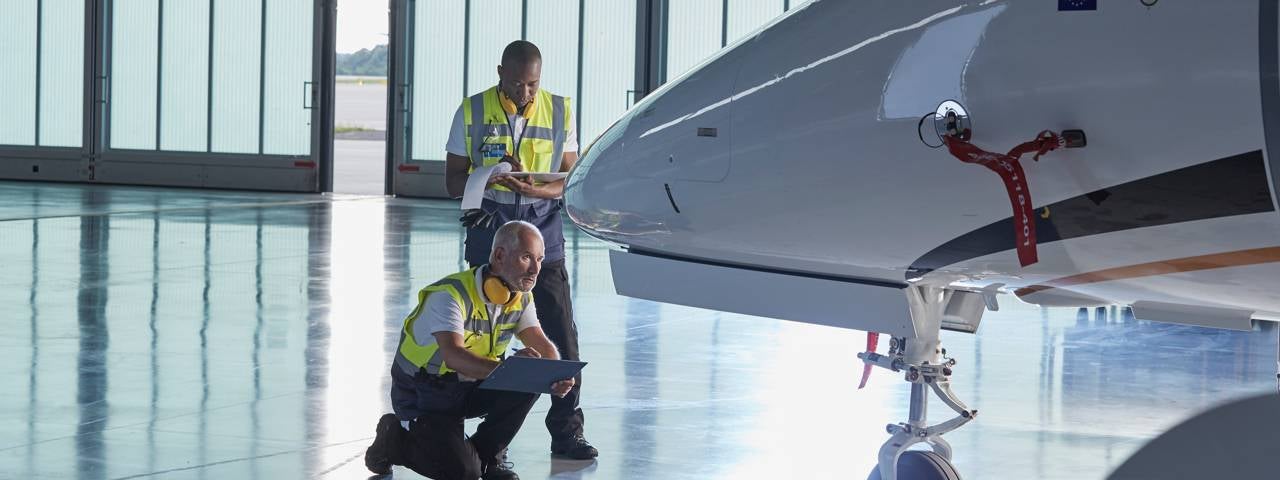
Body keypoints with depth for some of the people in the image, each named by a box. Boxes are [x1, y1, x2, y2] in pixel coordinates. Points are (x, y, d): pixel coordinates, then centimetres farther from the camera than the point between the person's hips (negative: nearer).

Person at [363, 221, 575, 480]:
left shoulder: (521, 299, -3)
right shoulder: (451, 294, -28)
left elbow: (542, 346, -7)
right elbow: (453, 356, -41)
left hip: (470, 388, 6)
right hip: (422, 395, -6)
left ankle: (488, 453, 0)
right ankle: (395, 438, 4)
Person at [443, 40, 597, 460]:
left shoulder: (559, 112, 2)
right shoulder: (472, 112, -1)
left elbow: (569, 180, 2)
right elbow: (454, 182, 1)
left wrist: (533, 188, -20)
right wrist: (491, 176, -20)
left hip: (542, 231, 1)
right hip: (489, 231, -1)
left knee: (562, 336, -2)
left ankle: (566, 430, 8)